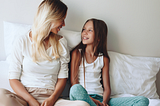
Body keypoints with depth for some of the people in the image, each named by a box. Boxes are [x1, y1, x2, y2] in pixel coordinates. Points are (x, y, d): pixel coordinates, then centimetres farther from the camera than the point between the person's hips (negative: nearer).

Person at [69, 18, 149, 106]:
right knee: (76, 89, -42)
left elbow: (106, 88, 10)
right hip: (83, 97, -3)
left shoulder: (104, 59, 15)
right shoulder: (77, 53, 7)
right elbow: (73, 82, -2)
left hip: (100, 98, 4)